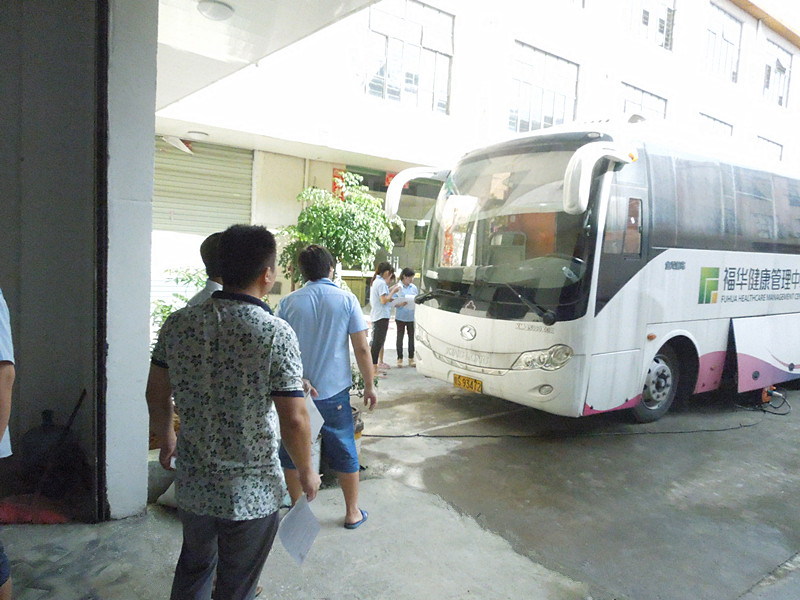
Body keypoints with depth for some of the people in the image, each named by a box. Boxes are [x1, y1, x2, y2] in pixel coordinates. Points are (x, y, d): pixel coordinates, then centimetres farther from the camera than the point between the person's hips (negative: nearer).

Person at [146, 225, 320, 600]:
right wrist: (306, 472, -4)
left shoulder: (178, 323, -8)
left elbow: (156, 394, 3)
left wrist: (166, 439, 21)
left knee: (194, 567, 31)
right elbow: (294, 420, -21)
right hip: (252, 493, -4)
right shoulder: (276, 334, -23)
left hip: (192, 484, 5)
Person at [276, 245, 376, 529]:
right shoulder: (346, 299, -5)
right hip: (334, 391, 0)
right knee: (344, 452, 14)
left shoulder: (289, 303, -3)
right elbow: (362, 349, -6)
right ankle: (352, 513, 27)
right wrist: (369, 385, 2)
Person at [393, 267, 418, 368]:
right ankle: (399, 358, 11)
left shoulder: (414, 287, 10)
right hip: (400, 317, -3)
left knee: (412, 337, 6)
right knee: (400, 337, 4)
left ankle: (411, 358, 15)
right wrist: (400, 304, -24)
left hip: (412, 317, 4)